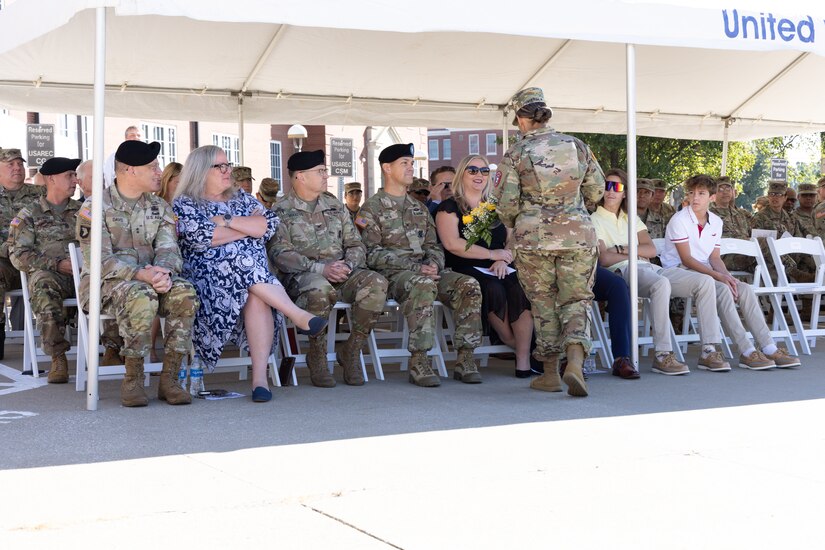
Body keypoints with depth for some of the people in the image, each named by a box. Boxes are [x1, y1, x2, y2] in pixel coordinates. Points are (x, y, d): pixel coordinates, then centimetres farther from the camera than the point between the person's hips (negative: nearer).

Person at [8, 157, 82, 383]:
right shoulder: (29, 215, 13)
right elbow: (18, 254, 1)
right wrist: (57, 264, -11)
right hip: (48, 274, -2)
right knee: (42, 285, -39)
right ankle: (58, 357, -33)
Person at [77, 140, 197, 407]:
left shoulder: (160, 207, 13)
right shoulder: (95, 207, -4)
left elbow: (168, 248, 1)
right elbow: (99, 260, -14)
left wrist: (163, 273, -24)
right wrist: (140, 274, -29)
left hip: (151, 278, 5)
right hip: (106, 282, -5)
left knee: (185, 293, -28)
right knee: (141, 297, -38)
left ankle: (169, 379, -22)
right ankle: (133, 381, -23)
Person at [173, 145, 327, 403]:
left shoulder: (241, 197, 24)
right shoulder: (184, 204, 11)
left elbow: (270, 223, 6)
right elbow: (202, 237, -9)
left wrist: (227, 220, -3)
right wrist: (251, 228, 1)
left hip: (256, 273, 3)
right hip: (207, 274, -3)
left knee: (258, 297, -33)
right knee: (241, 260, -35)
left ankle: (260, 377, -39)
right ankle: (298, 315, -33)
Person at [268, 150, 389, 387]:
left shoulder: (335, 206, 20)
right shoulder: (280, 211, 3)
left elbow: (356, 245, 16)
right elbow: (279, 253, -10)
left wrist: (347, 265, -8)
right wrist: (320, 268, -21)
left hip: (341, 273, 5)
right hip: (301, 276, -5)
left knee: (376, 283, -26)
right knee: (320, 288, -41)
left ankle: (351, 352, -13)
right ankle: (316, 355, -18)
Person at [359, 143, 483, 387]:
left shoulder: (419, 208, 24)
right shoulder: (371, 208, 4)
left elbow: (433, 245, 21)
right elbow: (372, 254, -7)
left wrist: (433, 264, -5)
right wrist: (415, 267, -16)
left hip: (426, 272, 6)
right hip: (392, 275, -6)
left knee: (469, 285, -21)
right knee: (424, 285, -39)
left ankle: (465, 358, -20)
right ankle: (418, 361, -36)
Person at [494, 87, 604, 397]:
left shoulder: (515, 154, -4)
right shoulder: (577, 146, 5)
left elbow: (507, 203, -6)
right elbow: (596, 191, 10)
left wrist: (513, 226, 15)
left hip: (534, 237, -1)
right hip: (578, 235, 2)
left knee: (544, 305, 11)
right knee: (576, 302, 7)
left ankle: (550, 374, 16)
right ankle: (575, 362, -15)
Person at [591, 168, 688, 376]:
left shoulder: (632, 218, 31)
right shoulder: (595, 220, 14)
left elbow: (651, 250, 14)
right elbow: (604, 259, -3)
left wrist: (622, 249, 0)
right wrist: (637, 254, 5)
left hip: (645, 268, 6)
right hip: (620, 272, -6)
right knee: (661, 283, -37)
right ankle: (662, 354, -37)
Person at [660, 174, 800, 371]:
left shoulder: (716, 222, 12)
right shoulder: (679, 220, -9)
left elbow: (714, 258, 10)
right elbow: (686, 259, -15)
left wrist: (728, 276, -11)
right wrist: (718, 276, -22)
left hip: (704, 274, 7)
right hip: (675, 272, -7)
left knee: (744, 289, -14)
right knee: (714, 285, -33)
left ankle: (768, 348, -14)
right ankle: (746, 351, -34)